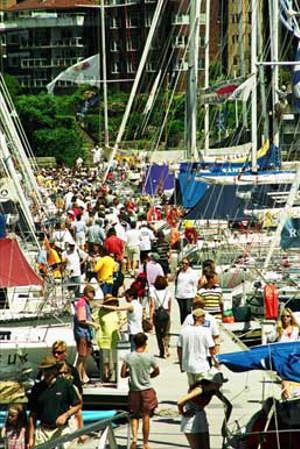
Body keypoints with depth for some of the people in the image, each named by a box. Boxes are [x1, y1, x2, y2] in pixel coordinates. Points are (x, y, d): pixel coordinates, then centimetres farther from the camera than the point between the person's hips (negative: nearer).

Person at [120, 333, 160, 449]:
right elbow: (157, 372, 4)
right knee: (146, 417, 8)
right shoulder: (149, 357, -10)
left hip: (134, 390, 1)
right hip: (147, 390, -1)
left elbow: (123, 374, -4)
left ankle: (134, 437, -10)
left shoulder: (128, 357, -8)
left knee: (134, 416, 12)